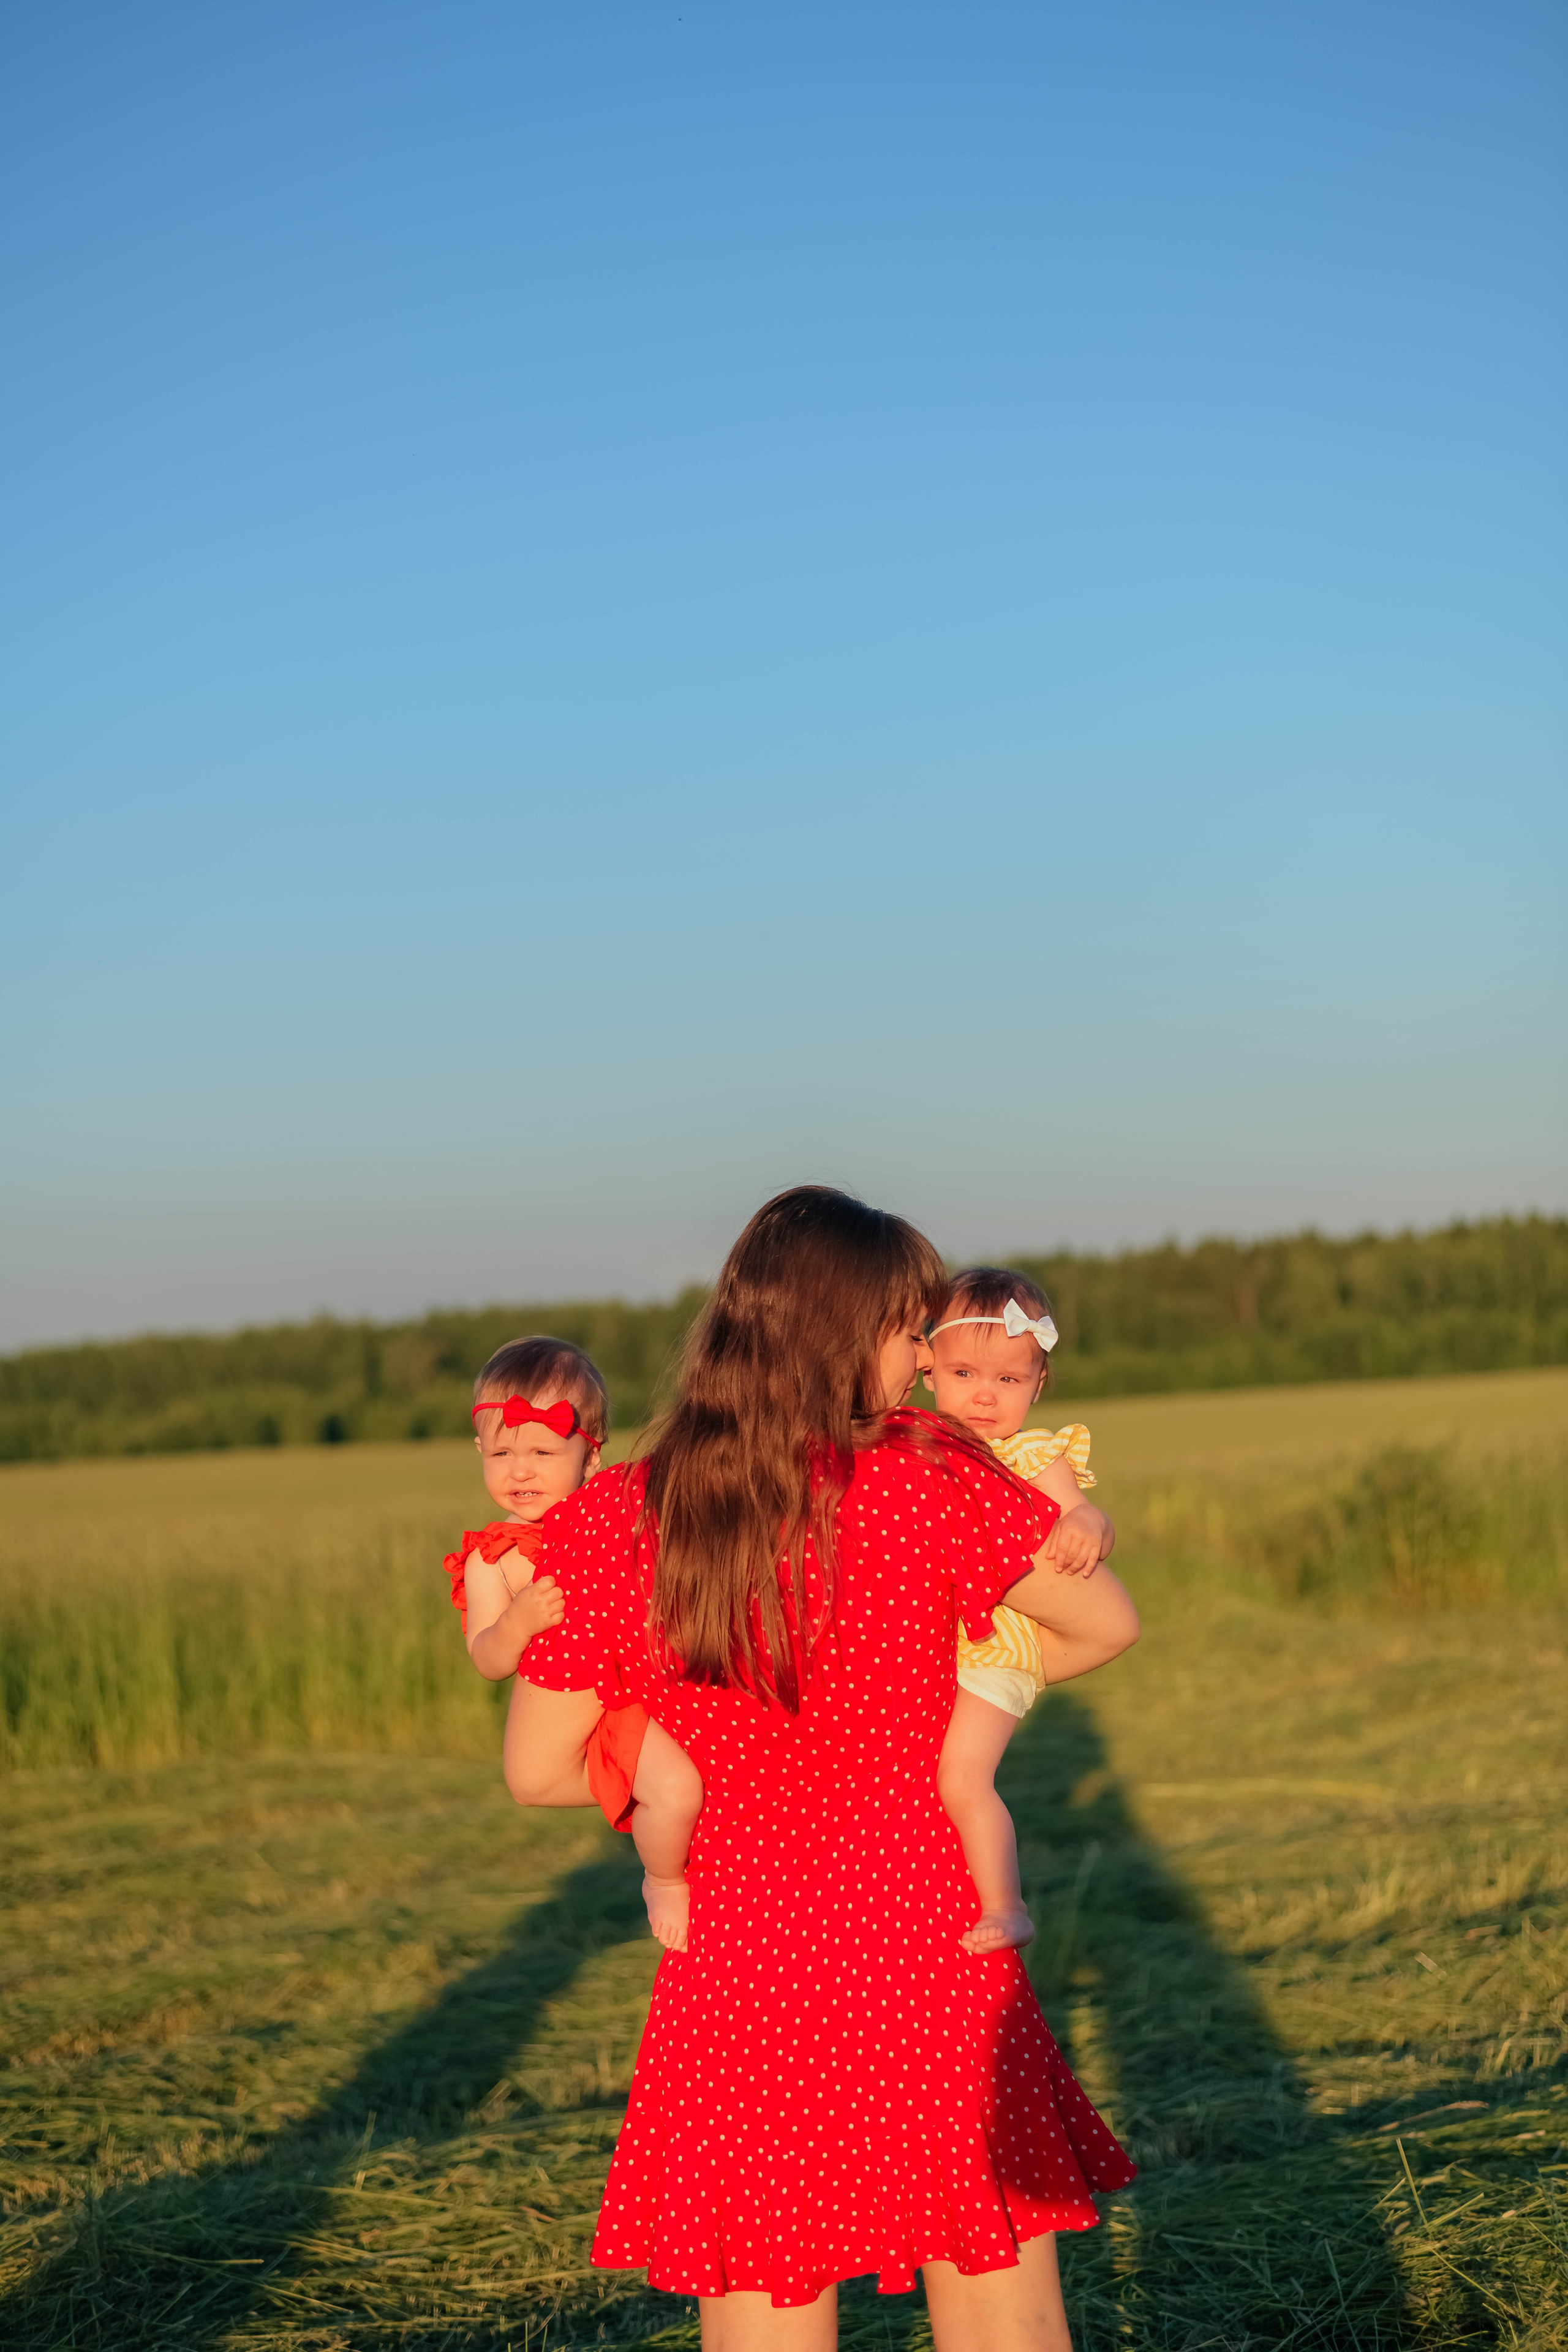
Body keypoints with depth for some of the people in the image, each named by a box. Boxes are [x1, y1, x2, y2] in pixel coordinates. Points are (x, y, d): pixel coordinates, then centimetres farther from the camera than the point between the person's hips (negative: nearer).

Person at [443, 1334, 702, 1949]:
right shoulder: (495, 1558, -4)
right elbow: (489, 1662, -12)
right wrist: (519, 1622, -31)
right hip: (601, 1708, -7)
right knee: (674, 1787, -31)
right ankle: (664, 1883, 0)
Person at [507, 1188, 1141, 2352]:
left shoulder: (608, 1524, -6)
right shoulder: (926, 1475, -10)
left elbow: (538, 1768, -1)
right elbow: (1107, 1623, 3)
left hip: (735, 1984, 1)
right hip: (934, 1978, -1)